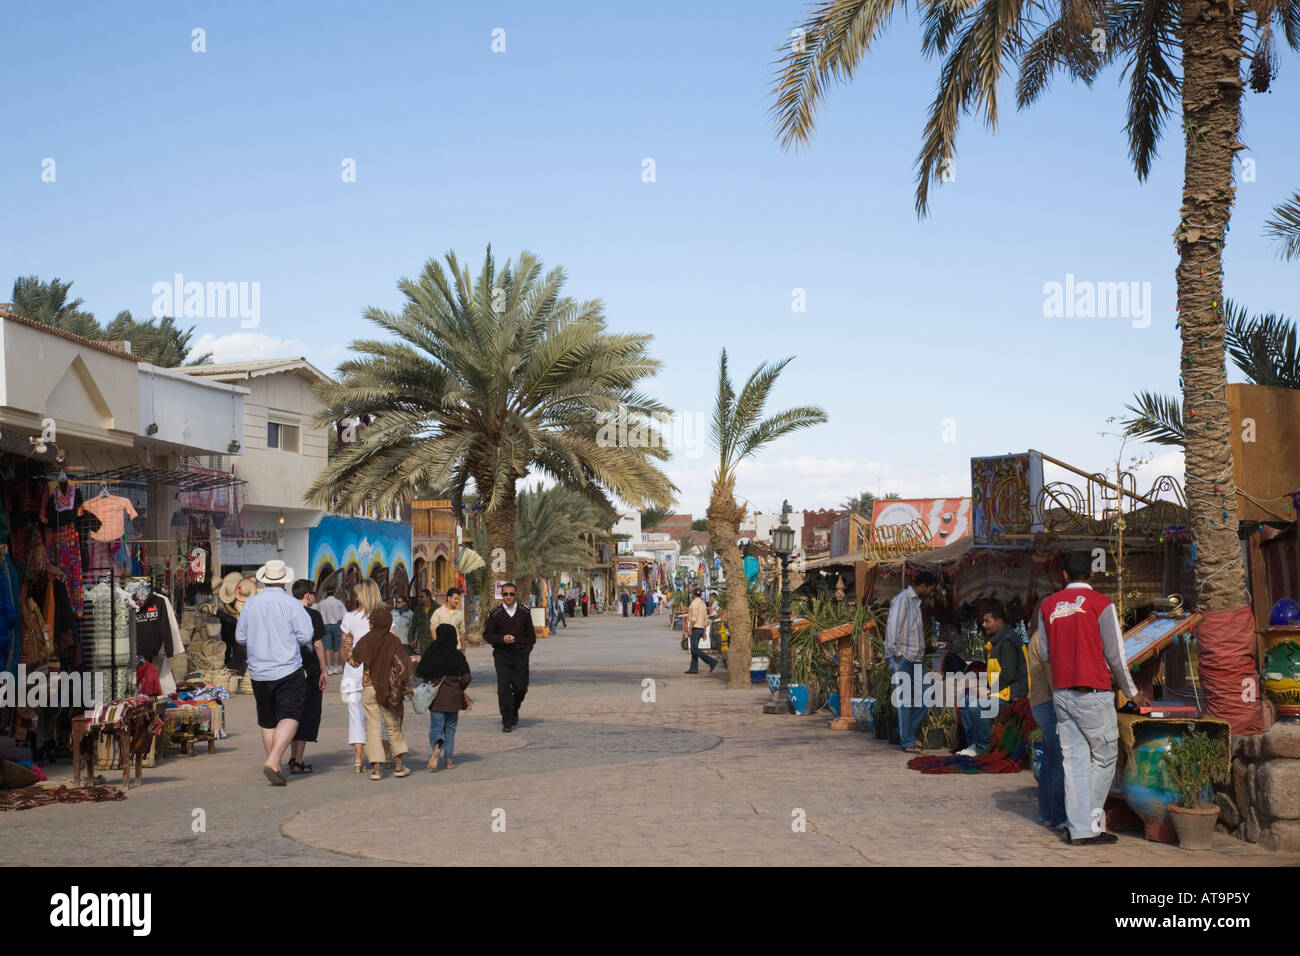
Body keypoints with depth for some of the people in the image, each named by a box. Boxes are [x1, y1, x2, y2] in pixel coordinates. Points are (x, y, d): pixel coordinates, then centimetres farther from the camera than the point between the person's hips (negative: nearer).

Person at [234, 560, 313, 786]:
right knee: (289, 718, -5)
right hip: (288, 672, -4)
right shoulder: (292, 605, -9)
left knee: (267, 722, 14)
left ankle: (276, 768, 17)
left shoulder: (250, 604, 3)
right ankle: (273, 761, -22)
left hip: (259, 672, 4)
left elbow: (240, 637, 9)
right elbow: (306, 636, -11)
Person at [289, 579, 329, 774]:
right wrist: (323, 671, -8)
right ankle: (298, 762, -2)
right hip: (310, 671, -6)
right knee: (308, 716, 0)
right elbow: (318, 644, -13)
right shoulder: (313, 615, -10)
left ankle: (293, 756, 25)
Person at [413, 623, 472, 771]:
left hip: (436, 698, -1)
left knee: (436, 728, 6)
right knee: (450, 728, 15)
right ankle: (450, 760, 14)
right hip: (453, 698, 1)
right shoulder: (459, 657, -6)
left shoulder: (430, 655, -10)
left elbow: (420, 673, -5)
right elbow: (466, 678, -3)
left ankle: (437, 746, -24)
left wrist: (415, 662, 16)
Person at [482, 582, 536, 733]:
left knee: (521, 687, 0)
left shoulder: (524, 613, 8)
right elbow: (487, 634, 4)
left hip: (520, 655, 2)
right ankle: (507, 721, -2)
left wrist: (526, 649, 3)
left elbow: (531, 635, 16)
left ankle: (514, 711, 29)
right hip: (502, 655, -1)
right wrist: (502, 639, -11)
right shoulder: (495, 614, 3)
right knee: (504, 688, -8)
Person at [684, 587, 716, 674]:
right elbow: (706, 619, 18)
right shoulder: (702, 604, 16)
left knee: (694, 649, -13)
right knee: (694, 649, 10)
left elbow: (694, 617, -20)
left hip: (695, 628, -9)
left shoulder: (694, 602, -12)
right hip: (701, 628, 9)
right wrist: (704, 632, 21)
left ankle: (711, 661, -21)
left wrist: (690, 629, -17)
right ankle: (694, 669, 6)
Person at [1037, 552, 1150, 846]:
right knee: (1104, 756, 7)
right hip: (1093, 692, -4)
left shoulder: (1047, 605, 8)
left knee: (1074, 760, 6)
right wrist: (1132, 693, 9)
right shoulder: (1101, 603, -5)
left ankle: (1079, 829, 5)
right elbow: (1115, 656, -3)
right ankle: (1093, 824, 5)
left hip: (1061, 692, 4)